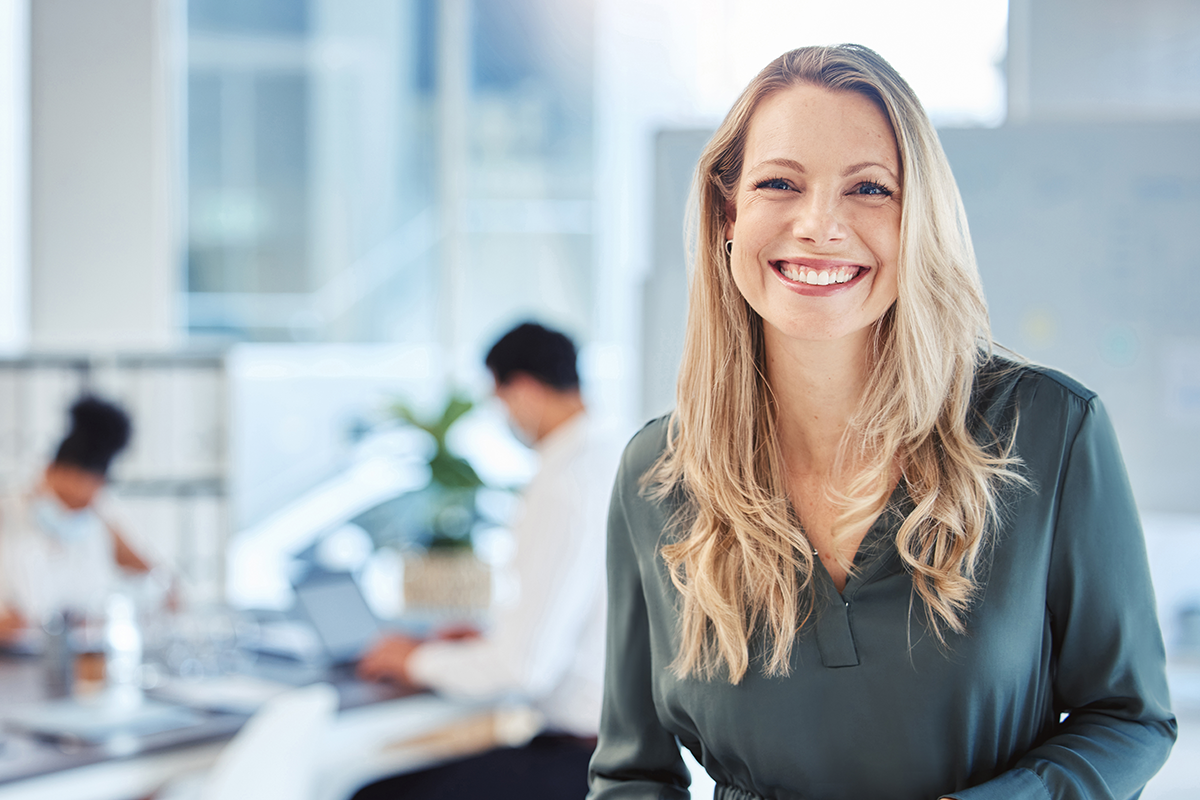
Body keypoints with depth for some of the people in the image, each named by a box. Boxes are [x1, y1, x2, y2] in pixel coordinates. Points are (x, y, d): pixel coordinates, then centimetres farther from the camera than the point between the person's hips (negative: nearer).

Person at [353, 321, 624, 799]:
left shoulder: (564, 486, -19)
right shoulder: (616, 459, 11)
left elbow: (526, 666, -21)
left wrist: (420, 662, -5)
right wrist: (489, 640, 23)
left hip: (585, 759, -9)